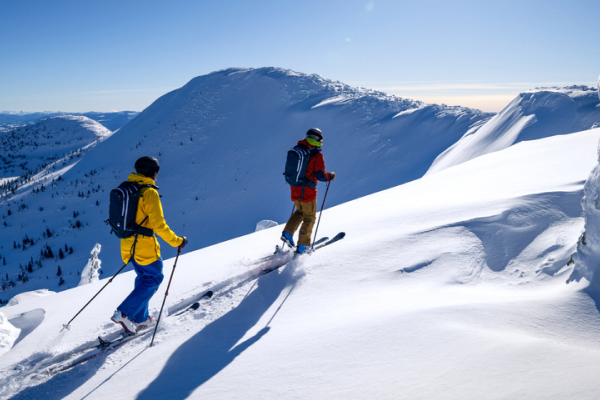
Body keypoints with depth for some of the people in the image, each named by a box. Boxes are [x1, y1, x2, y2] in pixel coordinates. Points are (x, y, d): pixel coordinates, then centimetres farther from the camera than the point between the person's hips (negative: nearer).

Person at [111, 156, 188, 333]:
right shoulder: (149, 192, -16)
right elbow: (159, 225, -21)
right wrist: (177, 241, -12)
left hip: (127, 246, 8)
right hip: (145, 247, -8)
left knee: (143, 278, 22)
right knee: (153, 279, 8)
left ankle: (140, 318, 27)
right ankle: (124, 313, 1)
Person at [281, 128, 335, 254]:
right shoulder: (317, 155, -14)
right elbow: (320, 176, -17)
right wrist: (330, 176, 2)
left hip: (295, 189, 6)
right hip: (308, 191, -6)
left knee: (300, 211, 28)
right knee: (309, 218, 11)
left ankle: (287, 232, 13)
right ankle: (302, 246, 14)